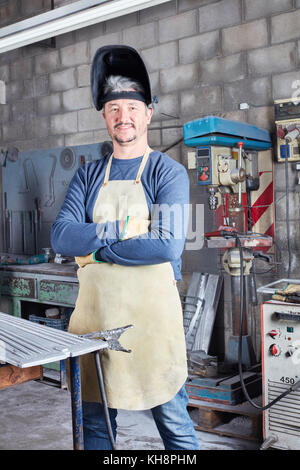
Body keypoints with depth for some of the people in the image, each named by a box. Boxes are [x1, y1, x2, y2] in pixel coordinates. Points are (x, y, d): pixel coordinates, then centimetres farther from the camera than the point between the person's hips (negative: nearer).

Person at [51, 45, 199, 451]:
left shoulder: (168, 172, -3)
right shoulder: (89, 175, 10)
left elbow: (168, 246, -18)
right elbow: (61, 236, -3)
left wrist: (96, 245, -11)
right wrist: (122, 228, -14)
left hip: (151, 311, -4)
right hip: (94, 310, 4)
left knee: (173, 421, 7)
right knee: (94, 420, 16)